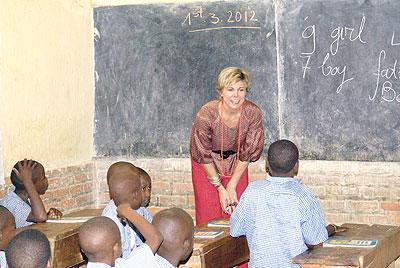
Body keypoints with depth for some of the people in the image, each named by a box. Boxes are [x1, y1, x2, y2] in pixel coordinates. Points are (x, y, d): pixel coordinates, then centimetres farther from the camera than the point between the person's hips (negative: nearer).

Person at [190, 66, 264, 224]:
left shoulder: (253, 113, -23)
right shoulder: (206, 115, -30)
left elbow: (247, 153, -11)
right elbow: (203, 156, -17)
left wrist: (232, 186, -9)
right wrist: (220, 188, -12)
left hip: (235, 162, 2)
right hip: (207, 165, -2)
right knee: (209, 214, -2)